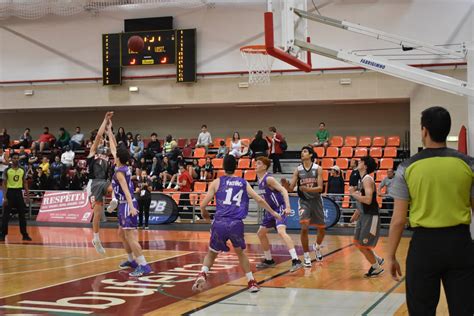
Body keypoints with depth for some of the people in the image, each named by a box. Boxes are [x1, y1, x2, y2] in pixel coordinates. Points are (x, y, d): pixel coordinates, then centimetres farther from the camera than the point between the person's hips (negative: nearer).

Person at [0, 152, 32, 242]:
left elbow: (25, 183, 11)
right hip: (10, 192, -3)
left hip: (19, 192, 3)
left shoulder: (22, 171, 5)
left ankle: (25, 234, 13)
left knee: (22, 215, 7)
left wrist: (27, 195, 5)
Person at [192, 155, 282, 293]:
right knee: (240, 253, 25)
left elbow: (203, 205, 5)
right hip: (236, 224, 1)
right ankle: (252, 283, 23)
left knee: (211, 254, 18)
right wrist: (273, 213, 28)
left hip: (220, 223, -1)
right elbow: (259, 200, 15)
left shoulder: (217, 182, 8)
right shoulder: (243, 183, 14)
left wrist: (204, 214, 27)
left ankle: (202, 275, -6)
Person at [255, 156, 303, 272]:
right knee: (260, 233, 17)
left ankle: (296, 260, -34)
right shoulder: (260, 180, 9)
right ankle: (269, 260, 30)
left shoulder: (268, 179, -17)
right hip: (271, 210, 10)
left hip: (280, 208, -10)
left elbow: (283, 190, -24)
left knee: (281, 232, -29)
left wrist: (288, 207, -33)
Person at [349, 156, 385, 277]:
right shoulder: (362, 179, 11)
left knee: (363, 245, -2)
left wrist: (354, 194, -21)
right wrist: (356, 214, 23)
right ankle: (378, 260, 31)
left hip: (371, 217, -10)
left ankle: (377, 268, 15)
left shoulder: (367, 179, -19)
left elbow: (368, 200, -31)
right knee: (358, 242, 16)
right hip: (364, 216, 10)